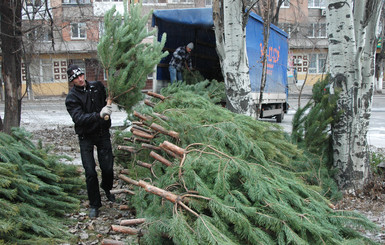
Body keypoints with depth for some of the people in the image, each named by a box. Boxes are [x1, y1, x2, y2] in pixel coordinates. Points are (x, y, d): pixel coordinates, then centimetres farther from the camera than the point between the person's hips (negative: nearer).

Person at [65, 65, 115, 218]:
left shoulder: (97, 86, 1)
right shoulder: (72, 98, -11)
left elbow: (108, 98, 24)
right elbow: (79, 118, -27)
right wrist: (99, 115, -40)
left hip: (102, 133, 3)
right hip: (86, 136, -3)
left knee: (108, 168, 2)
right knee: (90, 172, -4)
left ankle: (106, 188, 36)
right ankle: (94, 204, 13)